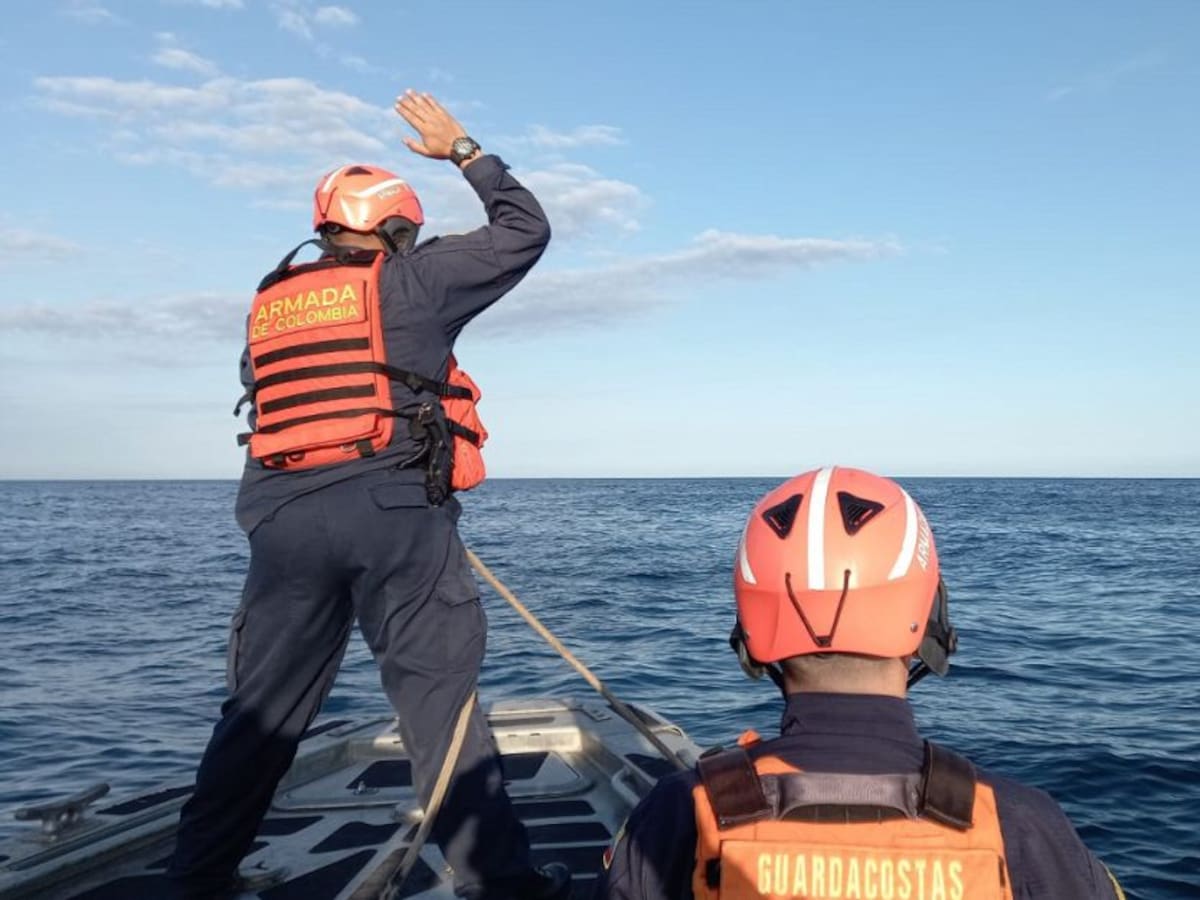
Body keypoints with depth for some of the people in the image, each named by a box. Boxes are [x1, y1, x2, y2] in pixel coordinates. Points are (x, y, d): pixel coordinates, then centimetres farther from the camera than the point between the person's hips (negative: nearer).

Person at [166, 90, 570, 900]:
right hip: (393, 511, -4)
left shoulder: (268, 304, 18)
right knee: (440, 699, 2)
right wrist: (464, 152, 20)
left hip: (282, 517, 5)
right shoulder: (409, 281, 3)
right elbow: (526, 231, 10)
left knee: (262, 711, 15)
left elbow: (271, 414, 18)